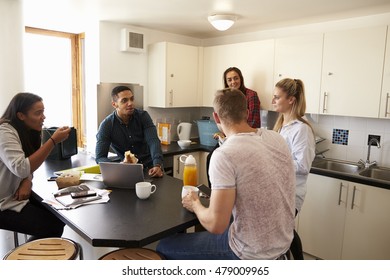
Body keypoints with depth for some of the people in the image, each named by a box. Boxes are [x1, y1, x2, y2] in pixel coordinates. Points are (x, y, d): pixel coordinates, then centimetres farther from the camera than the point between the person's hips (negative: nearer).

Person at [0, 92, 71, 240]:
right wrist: (53, 141, -30)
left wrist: (27, 182, -13)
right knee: (52, 226, -14)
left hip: (14, 195, 8)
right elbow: (21, 169, -33)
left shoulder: (27, 131, 6)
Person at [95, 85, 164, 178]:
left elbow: (153, 141, -17)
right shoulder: (106, 125, -10)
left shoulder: (143, 116, -6)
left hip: (149, 166, 1)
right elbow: (100, 157, -13)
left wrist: (157, 165, -34)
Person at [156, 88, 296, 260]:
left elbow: (216, 225, -27)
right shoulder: (277, 139, -4)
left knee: (165, 247, 8)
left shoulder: (224, 155, -26)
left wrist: (195, 204, -6)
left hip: (252, 254, -7)